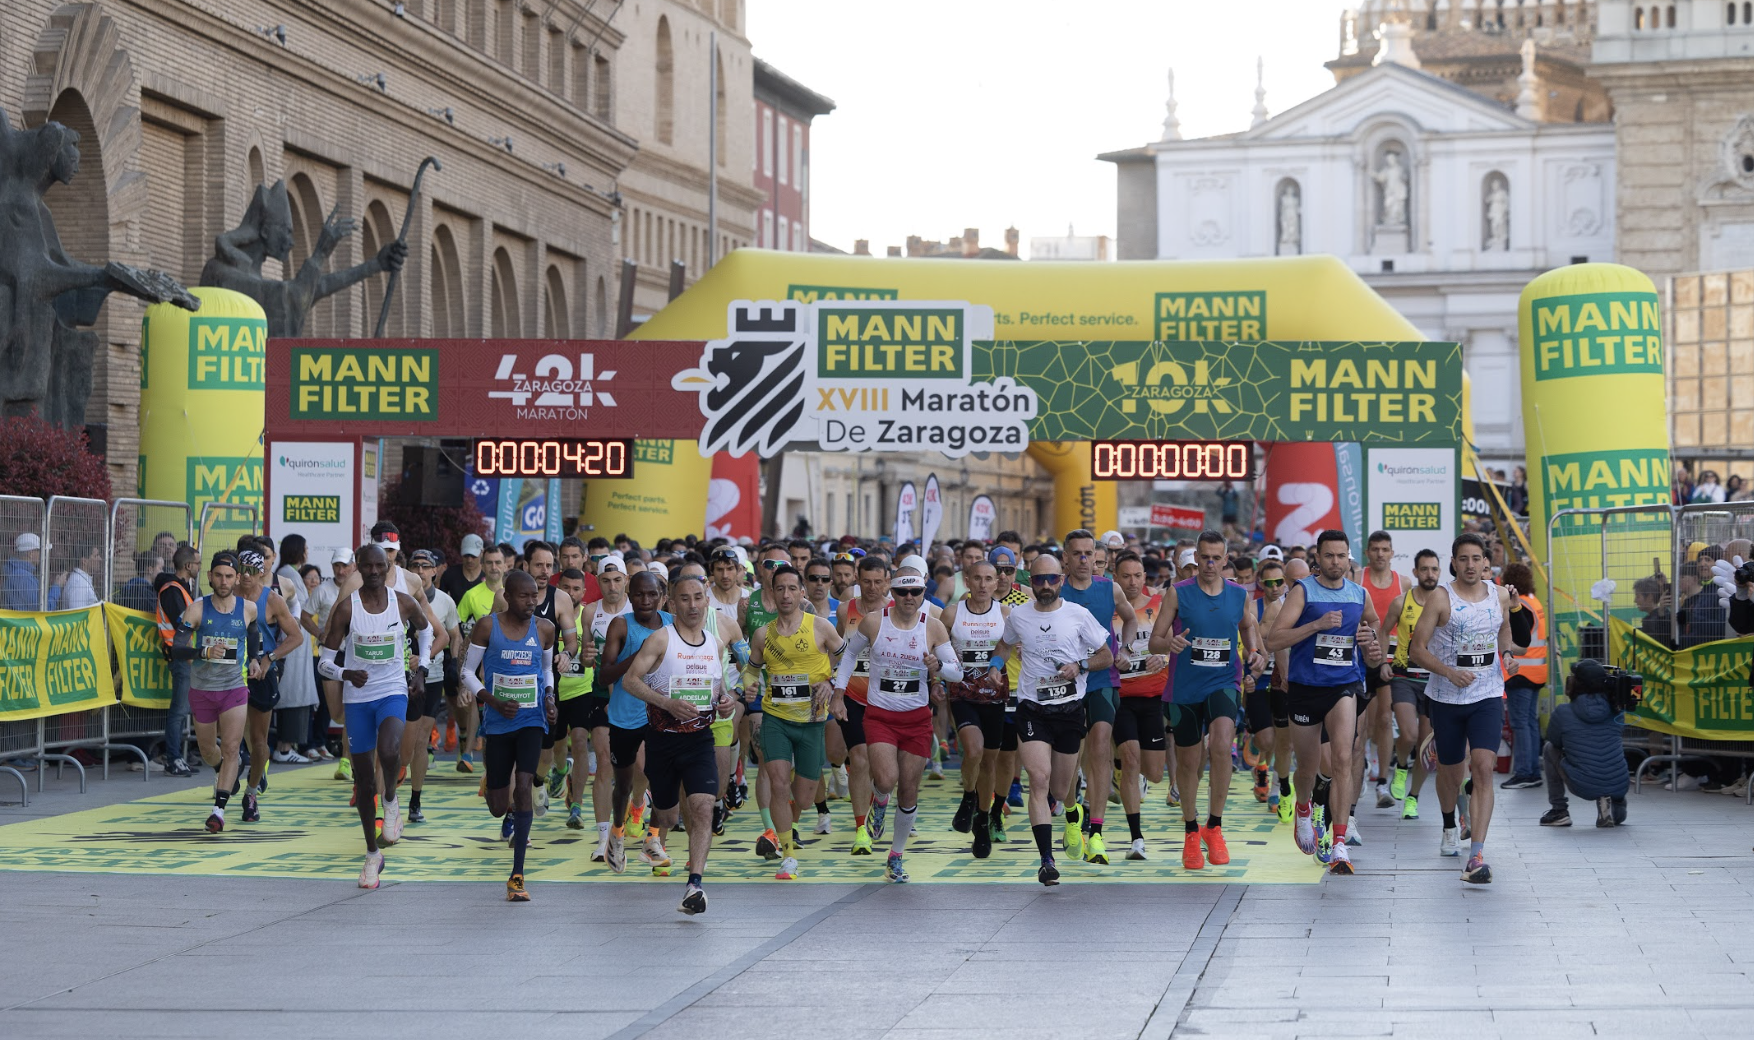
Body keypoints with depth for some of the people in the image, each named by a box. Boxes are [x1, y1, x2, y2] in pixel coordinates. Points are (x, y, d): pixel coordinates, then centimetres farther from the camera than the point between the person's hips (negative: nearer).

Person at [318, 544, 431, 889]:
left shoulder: (403, 603, -4)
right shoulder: (346, 608, -9)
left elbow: (425, 629, 20)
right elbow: (324, 662, -8)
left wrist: (421, 667, 9)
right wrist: (346, 674, -28)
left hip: (393, 692, 0)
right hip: (357, 696, 0)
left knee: (389, 751, -32)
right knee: (364, 780, 6)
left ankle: (391, 800, 0)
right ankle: (372, 854, 21)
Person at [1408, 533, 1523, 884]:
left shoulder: (1500, 596, 3)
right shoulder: (1441, 601, -8)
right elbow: (1417, 650, -7)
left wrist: (1509, 653, 4)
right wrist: (1450, 672, -20)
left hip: (1488, 696, 1)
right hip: (1447, 697, -1)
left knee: (1483, 768, -16)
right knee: (1451, 771, 14)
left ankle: (1477, 855, -22)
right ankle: (1450, 827, 46)